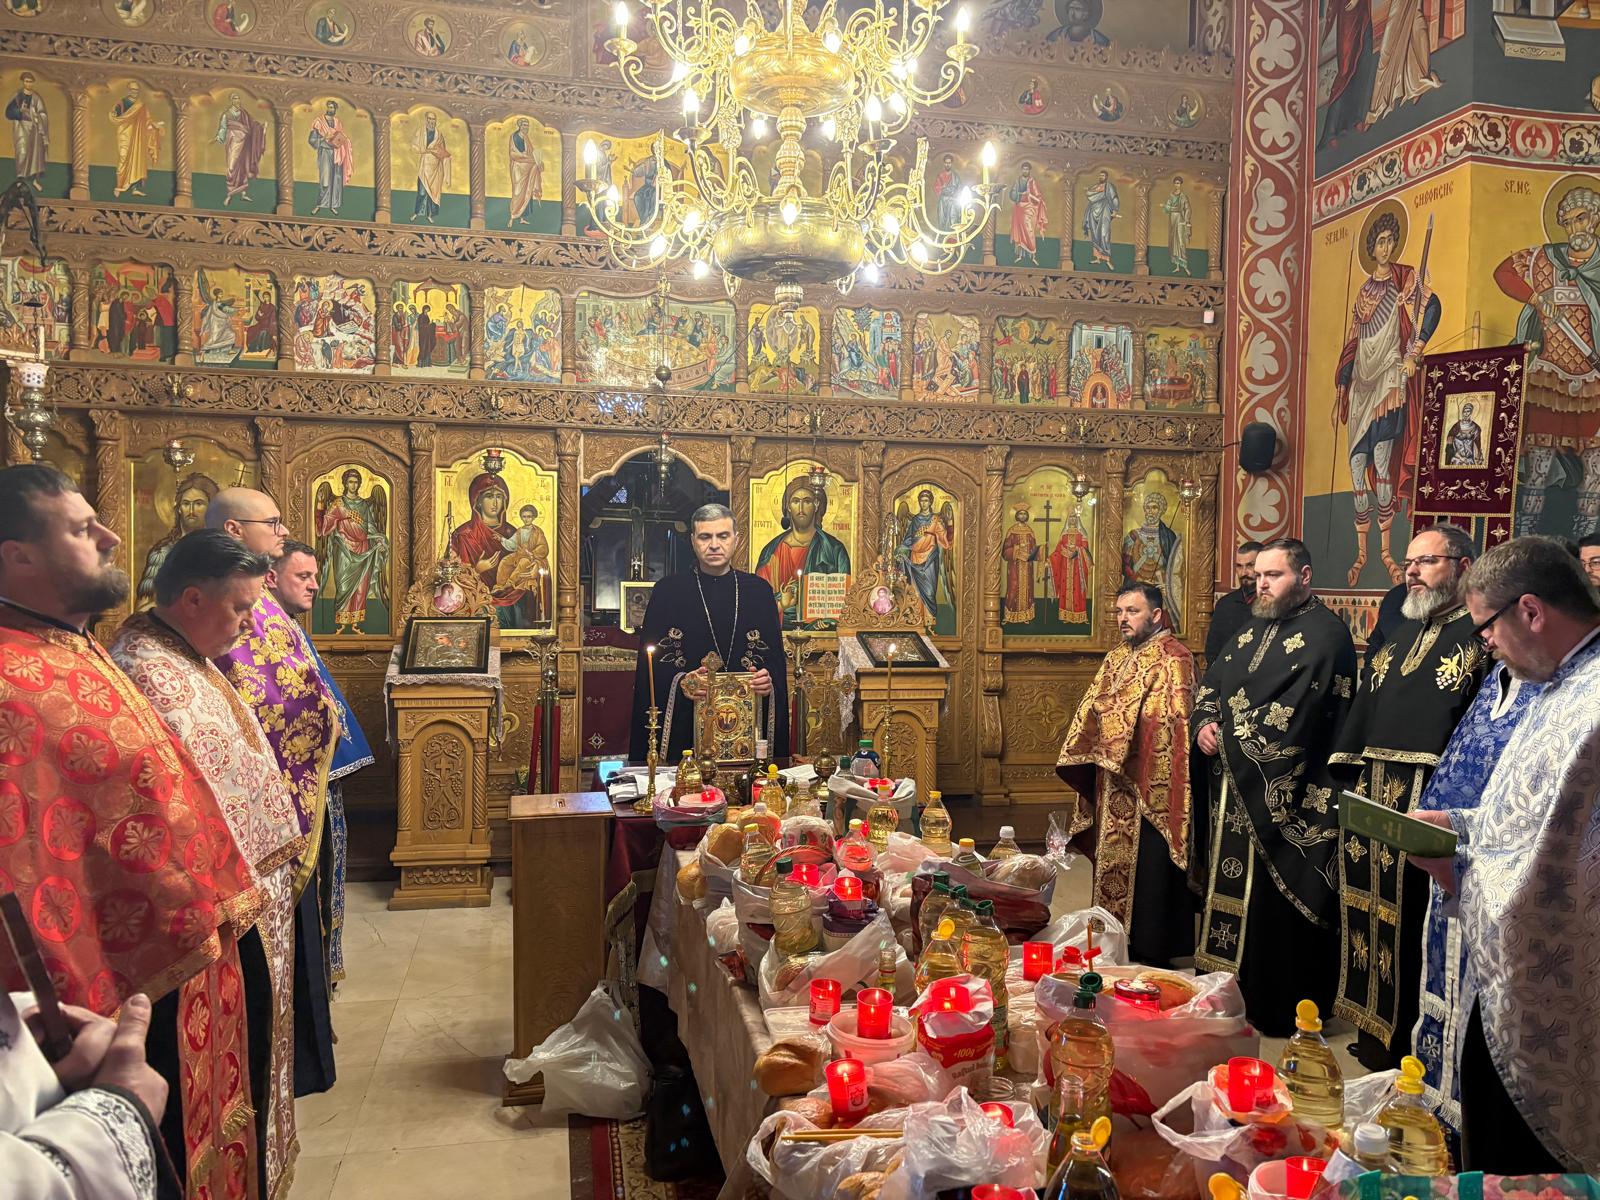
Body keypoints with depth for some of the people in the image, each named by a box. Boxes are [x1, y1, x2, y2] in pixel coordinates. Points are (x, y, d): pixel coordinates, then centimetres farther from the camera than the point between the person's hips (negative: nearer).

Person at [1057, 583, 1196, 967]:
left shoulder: (1173, 658, -11)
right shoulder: (1116, 659, 15)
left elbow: (1168, 719, -19)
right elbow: (1092, 713, 17)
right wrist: (1093, 752, 4)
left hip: (1150, 783, -8)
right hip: (1113, 784, 8)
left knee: (1148, 866, -1)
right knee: (1114, 860, 14)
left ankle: (1151, 952, 9)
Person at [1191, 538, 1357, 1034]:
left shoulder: (1326, 634, -11)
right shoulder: (1254, 630, 16)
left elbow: (1292, 715, -20)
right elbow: (1210, 684, 17)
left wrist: (1228, 734, -12)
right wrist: (1203, 724, -3)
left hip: (1287, 797, -8)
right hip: (1235, 791, 8)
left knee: (1277, 902, -1)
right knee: (1231, 893, 13)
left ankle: (1281, 1011, 12)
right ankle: (1233, 995, 26)